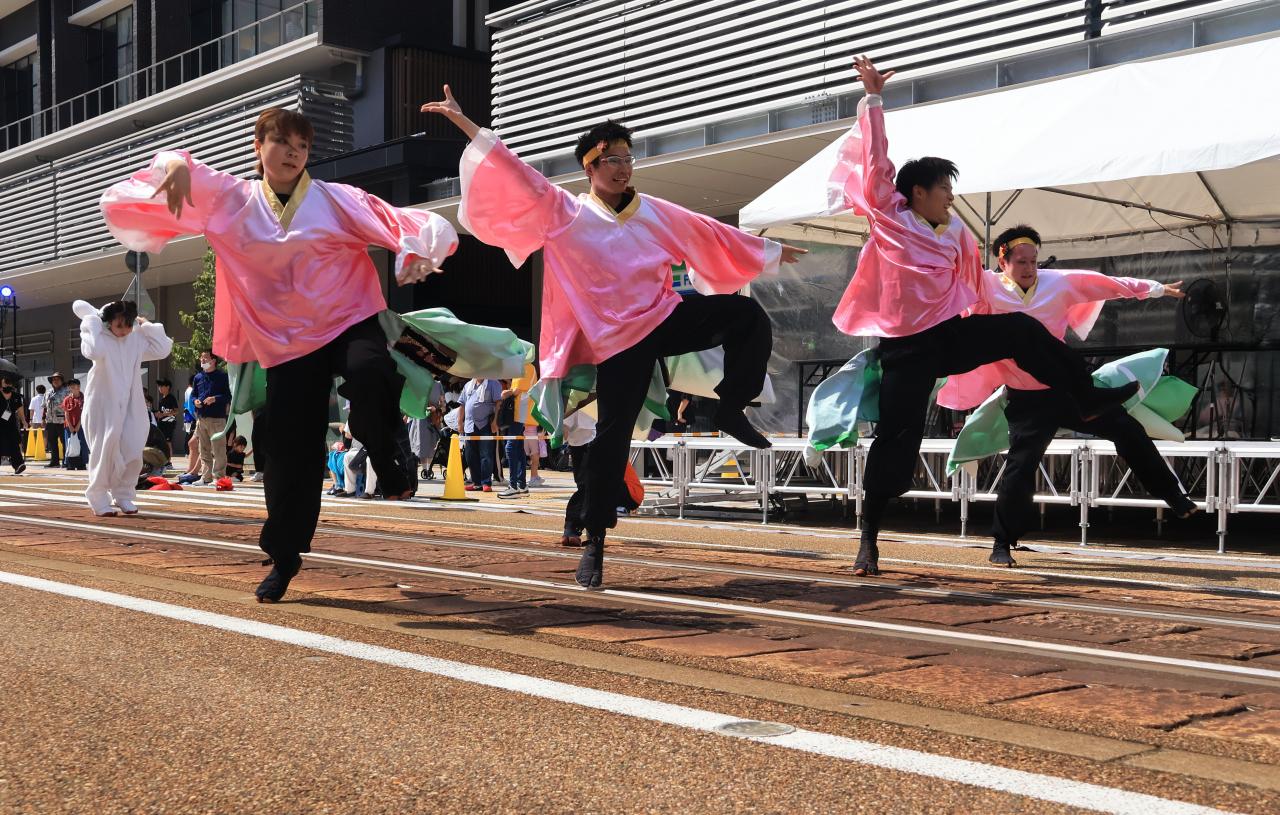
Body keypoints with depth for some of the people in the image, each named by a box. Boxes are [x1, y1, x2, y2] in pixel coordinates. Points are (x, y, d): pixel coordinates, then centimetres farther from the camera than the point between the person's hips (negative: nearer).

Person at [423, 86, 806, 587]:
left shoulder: (654, 213, 8)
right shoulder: (565, 213, -3)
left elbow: (712, 235, 18)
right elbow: (514, 174, -11)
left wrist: (770, 250, 26)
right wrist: (464, 123, -18)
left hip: (666, 318, 4)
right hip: (619, 340, -4)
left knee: (747, 315, -16)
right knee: (613, 438, -5)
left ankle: (731, 410, -1)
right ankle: (595, 544, 7)